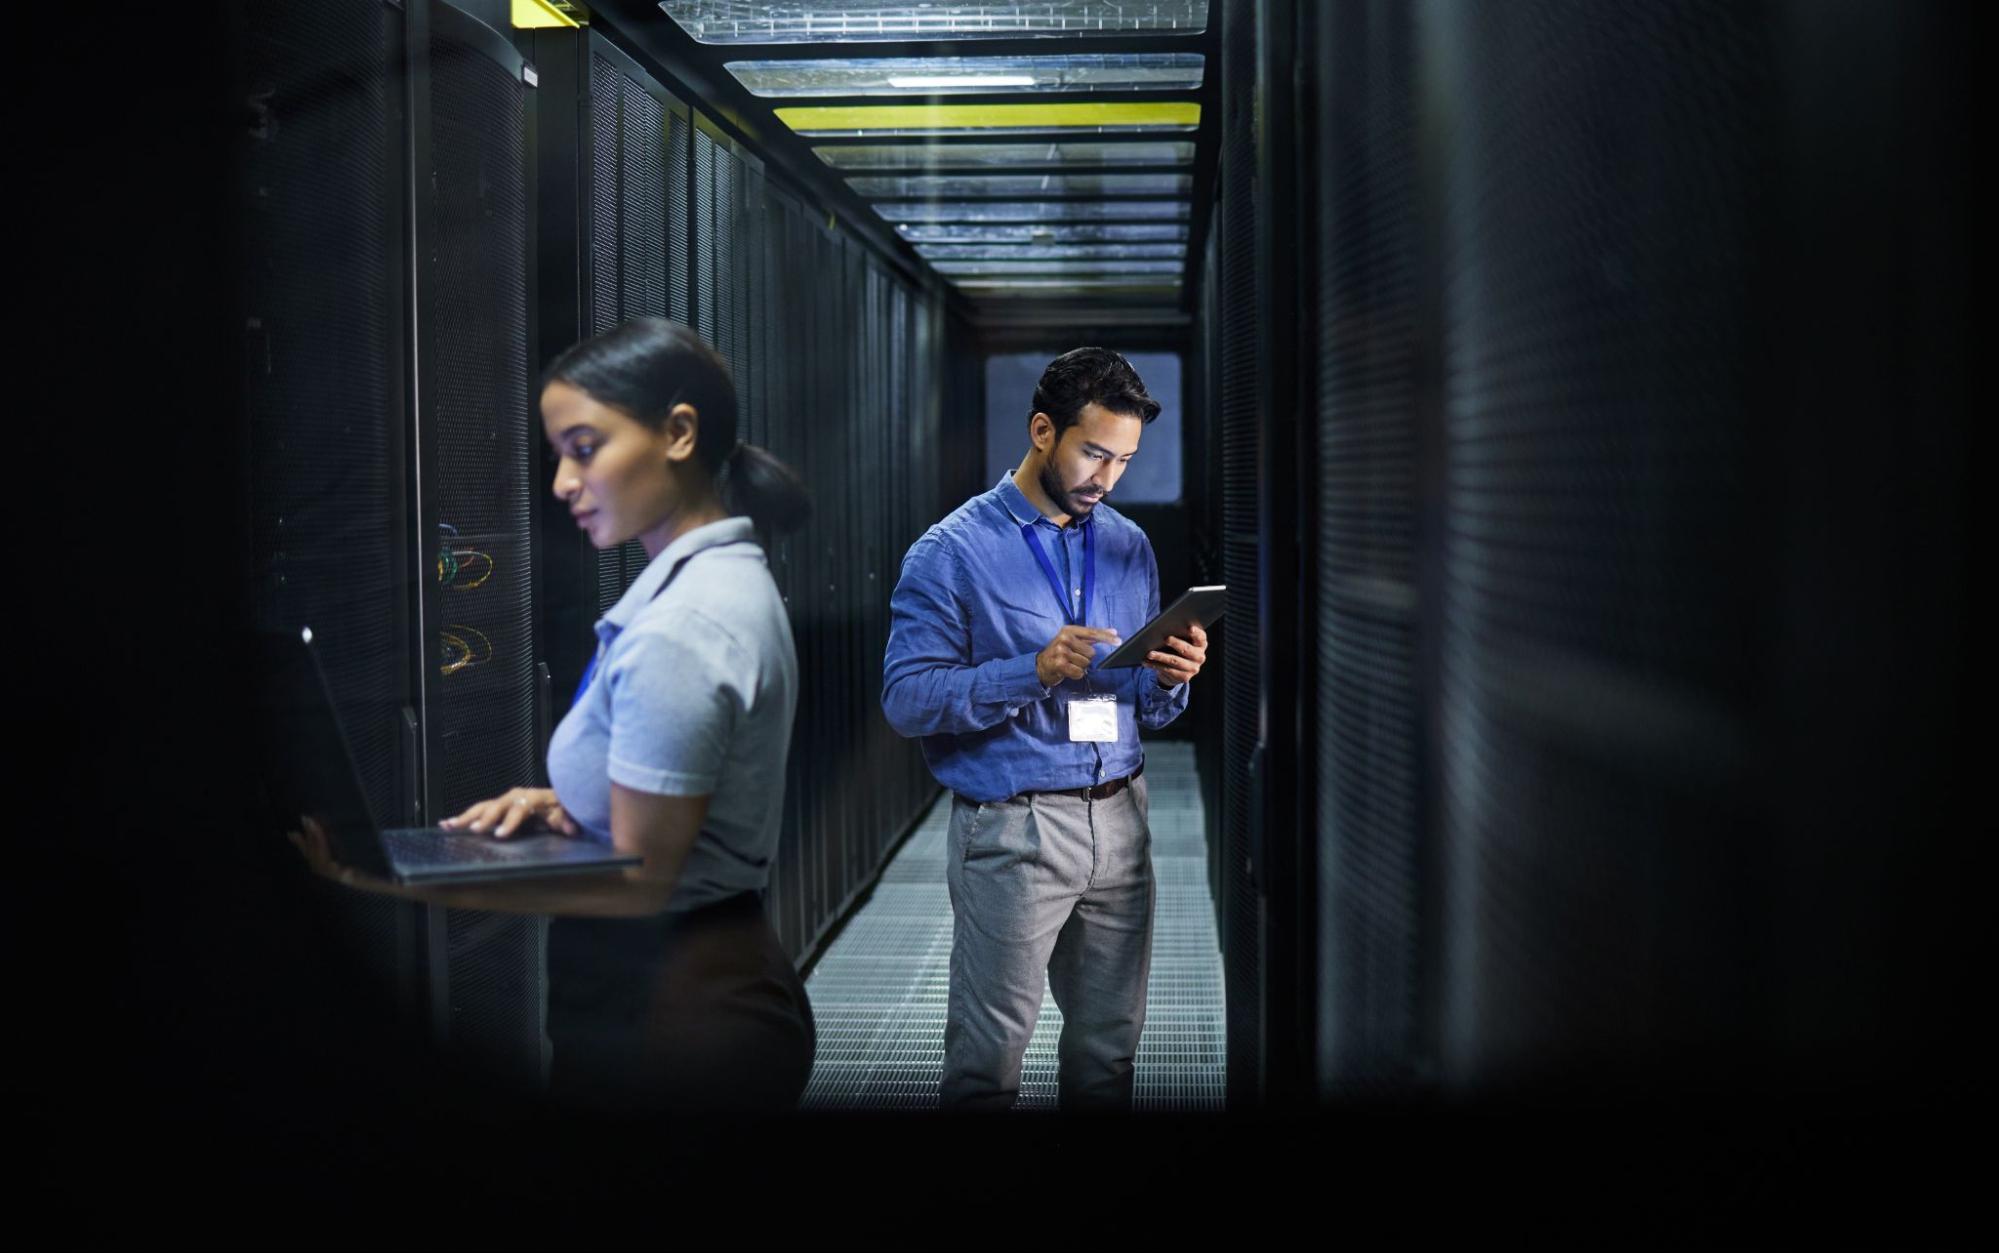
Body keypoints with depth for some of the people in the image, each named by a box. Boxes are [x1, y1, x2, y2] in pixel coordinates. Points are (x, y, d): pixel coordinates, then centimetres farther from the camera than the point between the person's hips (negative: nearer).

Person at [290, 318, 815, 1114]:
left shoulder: (675, 631, -23)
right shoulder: (728, 577, 8)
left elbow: (639, 876, -21)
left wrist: (413, 883, -24)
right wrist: (565, 807, 0)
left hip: (667, 1024, -10)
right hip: (706, 994, 10)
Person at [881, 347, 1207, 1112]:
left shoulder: (1129, 547, 12)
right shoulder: (953, 552, -5)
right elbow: (906, 698, -13)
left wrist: (1170, 680, -7)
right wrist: (1033, 673, -24)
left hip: (1120, 819, 5)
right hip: (1013, 827, -5)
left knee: (1110, 1048, 10)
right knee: (988, 1059, -1)